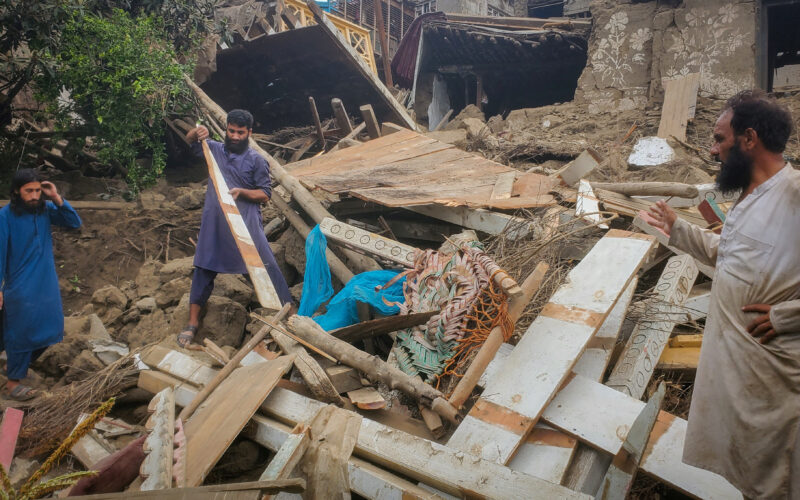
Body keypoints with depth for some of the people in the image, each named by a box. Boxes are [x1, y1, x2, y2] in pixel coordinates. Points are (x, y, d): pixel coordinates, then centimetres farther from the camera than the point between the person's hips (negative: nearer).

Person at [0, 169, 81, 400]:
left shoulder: (45, 209, 0)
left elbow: (75, 223, -2)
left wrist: (57, 199, -14)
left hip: (48, 284, 6)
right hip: (21, 287, -6)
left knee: (47, 330, 15)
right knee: (22, 333, 1)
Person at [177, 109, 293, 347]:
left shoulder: (256, 161, -1)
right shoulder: (215, 150, 8)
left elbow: (265, 194, -2)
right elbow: (189, 140, 18)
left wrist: (241, 191, -18)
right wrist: (197, 132, -5)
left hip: (246, 223, -3)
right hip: (214, 221, 3)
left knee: (266, 266, -3)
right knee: (204, 269, 7)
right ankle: (193, 322, 19)